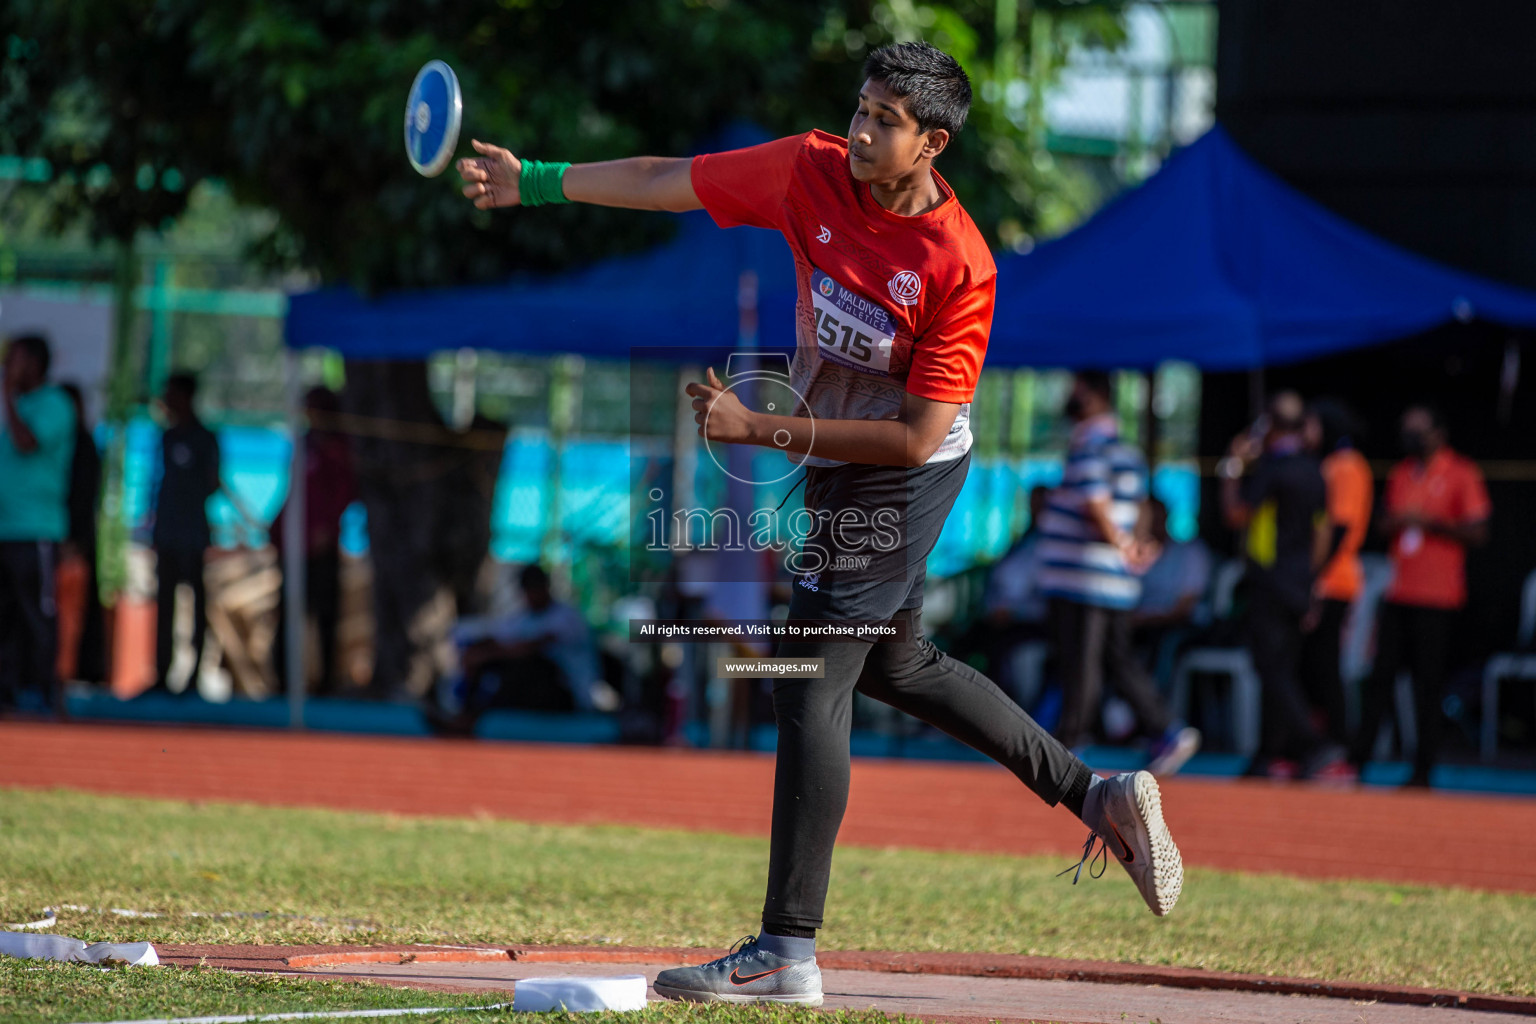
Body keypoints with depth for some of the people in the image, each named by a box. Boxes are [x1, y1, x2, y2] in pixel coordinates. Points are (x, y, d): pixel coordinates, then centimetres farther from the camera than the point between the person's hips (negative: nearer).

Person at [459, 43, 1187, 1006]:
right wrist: (535, 181, 0)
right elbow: (671, 182, 0)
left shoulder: (961, 267, -27)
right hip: (840, 475, 8)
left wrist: (763, 430, -26)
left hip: (899, 483, -8)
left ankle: (786, 953, -7)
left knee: (811, 691, -10)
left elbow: (917, 437, -25)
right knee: (896, 666, 23)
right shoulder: (812, 172, -11)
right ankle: (1100, 796, 32)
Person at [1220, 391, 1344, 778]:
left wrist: (1235, 468, -4)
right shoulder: (1313, 471, 11)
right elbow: (1322, 533, 15)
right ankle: (1274, 754, 17)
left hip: (1270, 582, -8)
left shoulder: (1270, 469, -13)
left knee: (1274, 670, -8)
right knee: (1284, 669, 13)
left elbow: (1236, 516, -15)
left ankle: (1314, 747, -21)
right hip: (1300, 585, 8)